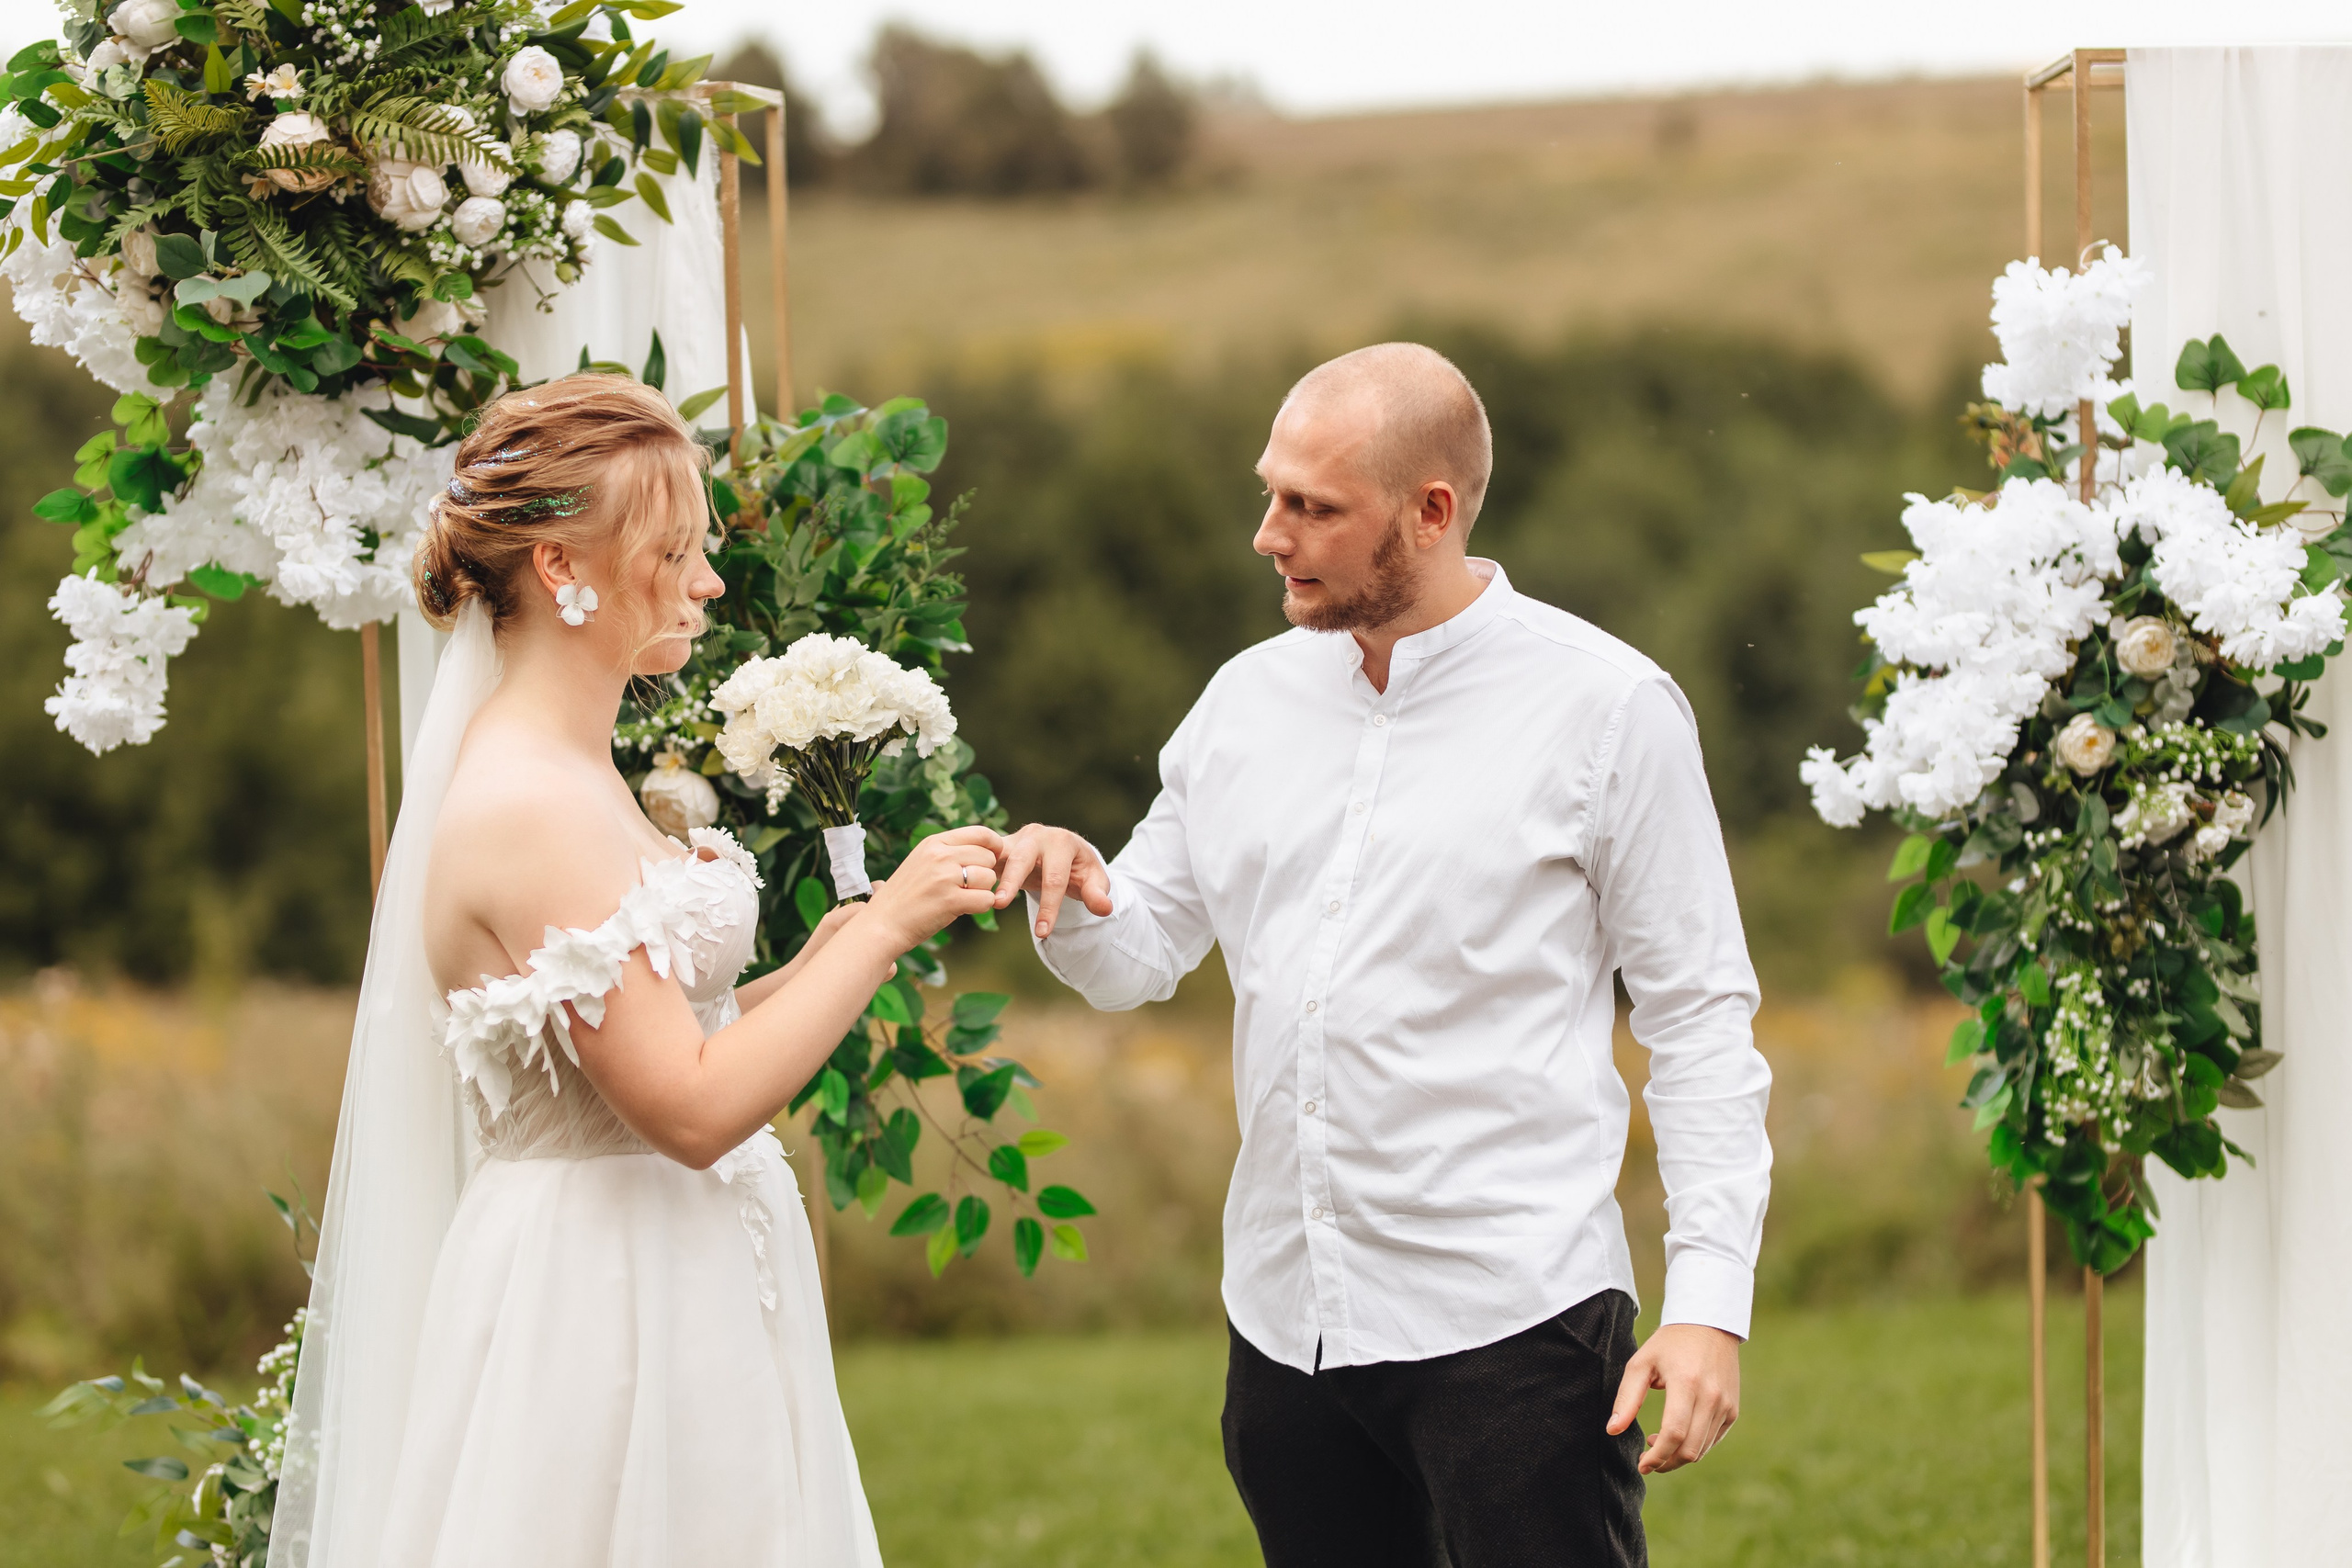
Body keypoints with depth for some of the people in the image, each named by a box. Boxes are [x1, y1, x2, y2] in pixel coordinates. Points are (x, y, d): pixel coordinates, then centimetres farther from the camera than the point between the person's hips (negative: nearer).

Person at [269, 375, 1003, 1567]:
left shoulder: (572, 778, 11)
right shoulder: (527, 810, -19)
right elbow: (692, 1109, -22)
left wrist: (816, 968, 1)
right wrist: (884, 929, -16)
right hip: (603, 1309, -9)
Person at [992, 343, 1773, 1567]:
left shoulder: (1604, 707, -4)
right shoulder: (1248, 699, 10)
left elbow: (1698, 1015, -5)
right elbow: (1139, 958, 15)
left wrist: (1712, 1300, -12)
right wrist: (1073, 899, -9)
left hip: (1511, 1327, -5)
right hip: (1284, 1320, 5)